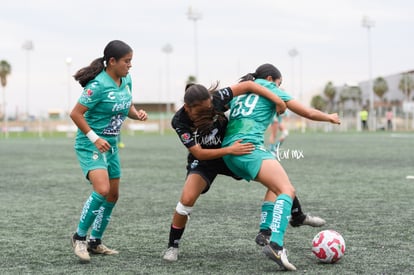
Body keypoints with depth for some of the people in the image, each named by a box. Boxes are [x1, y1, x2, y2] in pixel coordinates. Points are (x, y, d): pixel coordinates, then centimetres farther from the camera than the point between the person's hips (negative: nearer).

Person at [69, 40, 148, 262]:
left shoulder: (126, 80, 2)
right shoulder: (99, 85, -21)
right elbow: (75, 114, -19)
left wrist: (137, 114, -5)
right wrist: (95, 139, -23)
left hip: (110, 145, 9)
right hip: (90, 145, -9)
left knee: (112, 196, 12)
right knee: (102, 190, -26)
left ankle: (95, 242, 26)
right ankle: (79, 237, -8)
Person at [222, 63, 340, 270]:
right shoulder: (268, 88, 12)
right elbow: (307, 113, 14)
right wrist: (330, 117, 30)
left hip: (228, 151, 8)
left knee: (275, 186, 26)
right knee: (287, 190, -19)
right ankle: (275, 244, -40)